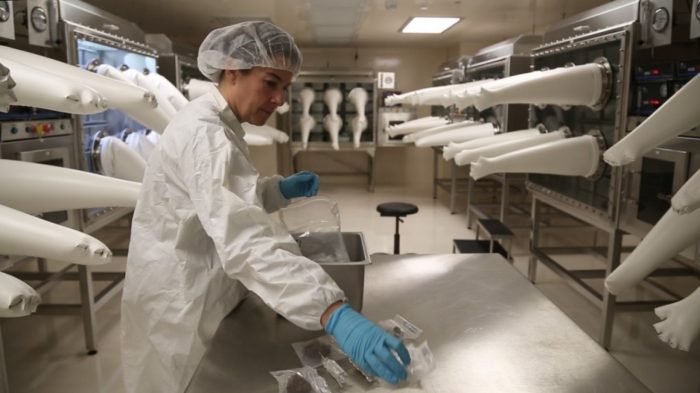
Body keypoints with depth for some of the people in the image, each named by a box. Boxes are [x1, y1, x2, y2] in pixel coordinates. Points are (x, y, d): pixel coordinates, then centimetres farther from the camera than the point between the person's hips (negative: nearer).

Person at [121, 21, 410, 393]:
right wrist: (334, 314, -48)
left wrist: (280, 189, 2)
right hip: (182, 304, -10)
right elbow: (244, 241, -40)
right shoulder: (204, 133, -26)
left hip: (198, 294, 10)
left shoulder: (216, 124, 6)